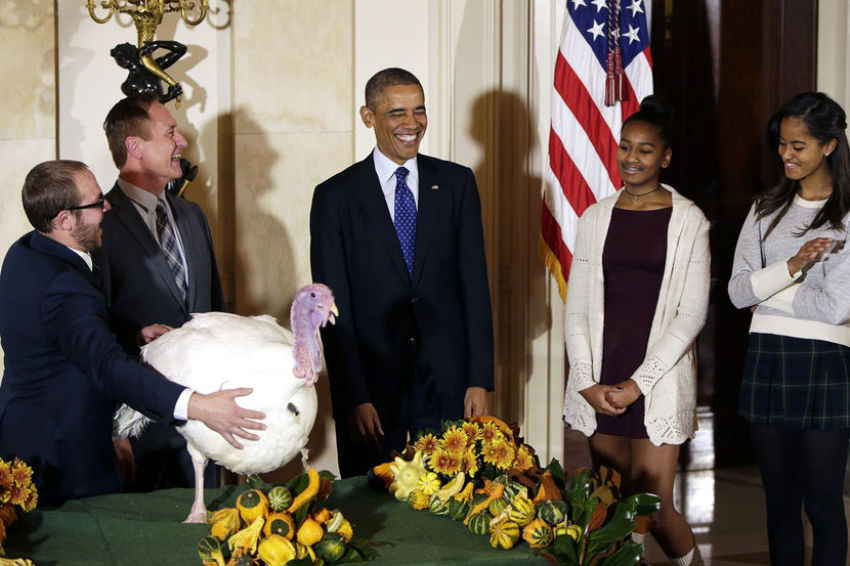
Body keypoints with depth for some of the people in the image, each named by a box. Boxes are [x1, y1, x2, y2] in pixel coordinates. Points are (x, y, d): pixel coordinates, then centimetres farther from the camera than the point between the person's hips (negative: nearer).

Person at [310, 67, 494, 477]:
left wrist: (480, 380, -2)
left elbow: (474, 282, 4)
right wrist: (353, 398, -10)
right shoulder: (335, 197, -1)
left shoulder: (456, 183, 6)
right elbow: (334, 306, -4)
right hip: (371, 381, -1)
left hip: (446, 382, 2)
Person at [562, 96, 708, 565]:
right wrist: (587, 382, -4)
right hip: (601, 381, 3)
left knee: (653, 505, -7)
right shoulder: (595, 218, 9)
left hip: (658, 377, -3)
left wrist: (638, 383, -11)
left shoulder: (687, 220, 0)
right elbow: (577, 306, 8)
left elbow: (692, 312, -5)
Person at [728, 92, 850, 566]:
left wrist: (766, 291, -3)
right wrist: (793, 267, -14)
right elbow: (738, 291, 1)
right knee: (780, 500, 11)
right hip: (767, 362, 5)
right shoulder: (768, 209, 11)